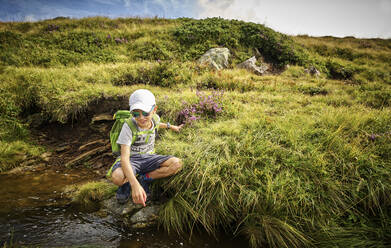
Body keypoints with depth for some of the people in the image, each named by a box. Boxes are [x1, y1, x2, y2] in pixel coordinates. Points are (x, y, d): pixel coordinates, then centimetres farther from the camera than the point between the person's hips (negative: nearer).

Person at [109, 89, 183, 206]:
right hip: (132, 159, -4)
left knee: (177, 164, -21)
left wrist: (170, 126, 35)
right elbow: (124, 157, -35)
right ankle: (126, 184, 0)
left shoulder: (154, 118, -9)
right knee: (117, 177, -39)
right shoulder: (128, 127, -25)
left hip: (148, 157, 5)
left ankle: (145, 179, -6)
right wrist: (135, 184, -48)